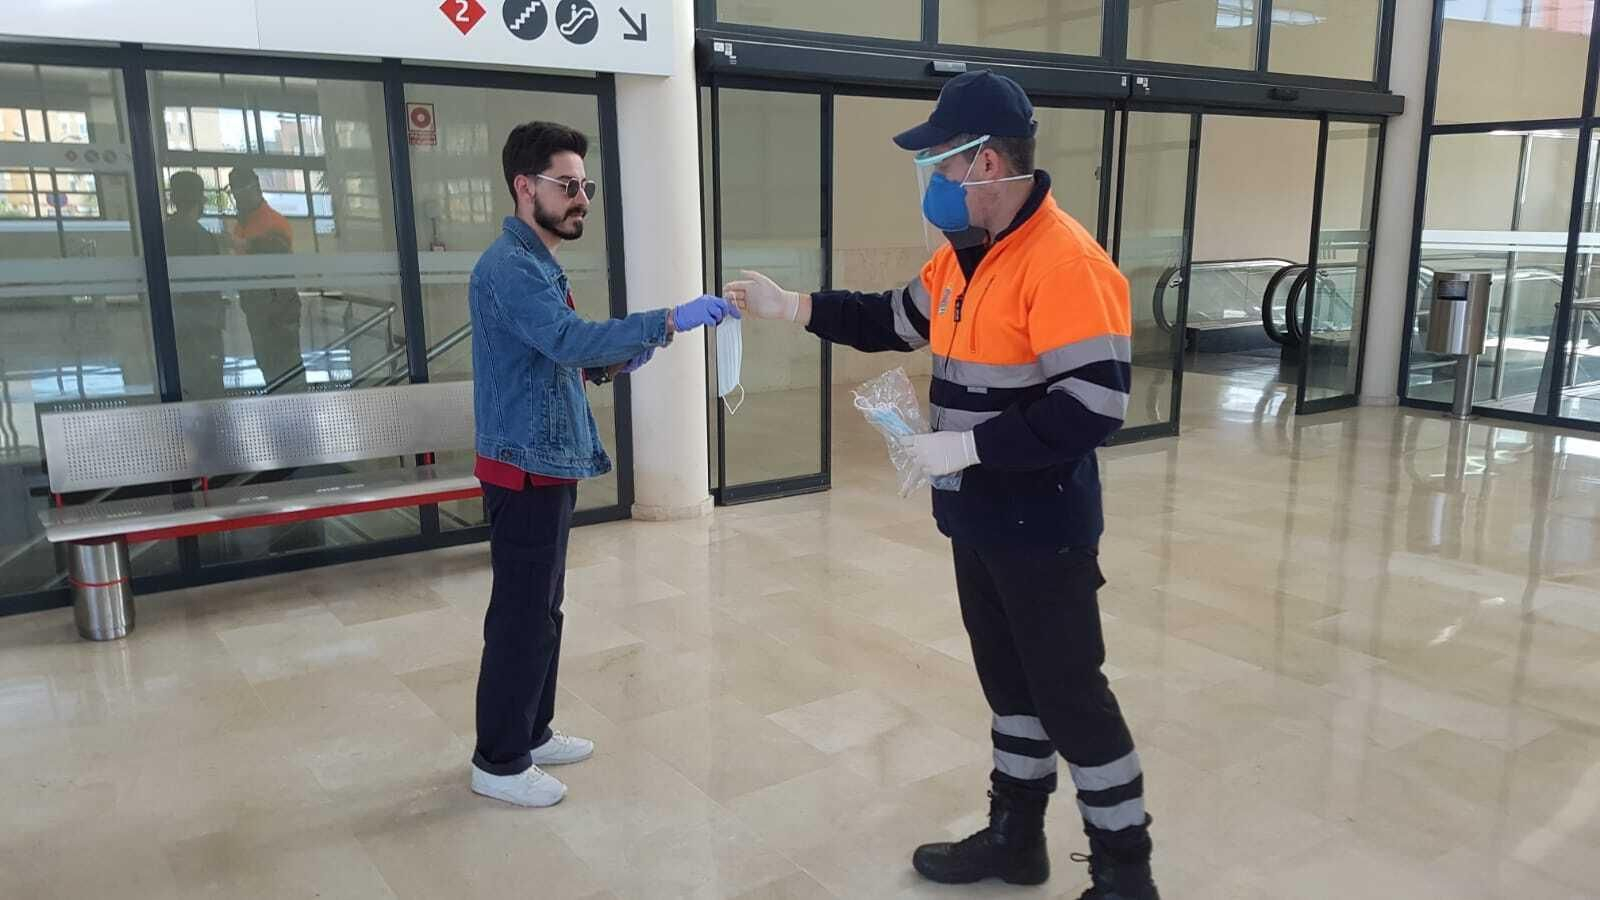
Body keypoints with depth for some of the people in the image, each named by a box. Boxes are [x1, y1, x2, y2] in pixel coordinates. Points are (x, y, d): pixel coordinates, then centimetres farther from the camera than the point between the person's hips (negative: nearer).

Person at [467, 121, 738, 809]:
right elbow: (569, 339, -33)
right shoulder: (508, 267, -18)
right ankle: (498, 762, 13)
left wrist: (611, 362, 1)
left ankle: (531, 733, 31)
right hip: (524, 470, -10)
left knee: (541, 610, 17)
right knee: (521, 617, -1)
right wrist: (668, 322, -36)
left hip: (549, 464, 10)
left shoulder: (538, 263, 15)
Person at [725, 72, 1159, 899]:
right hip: (979, 519, 9)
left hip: (1040, 528, -9)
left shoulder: (1065, 261, -22)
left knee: (1071, 696, 3)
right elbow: (896, 322, 21)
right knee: (1008, 682, 20)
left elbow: (1090, 406, -27)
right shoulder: (962, 254, 8)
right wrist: (790, 307, 15)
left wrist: (966, 446, -24)